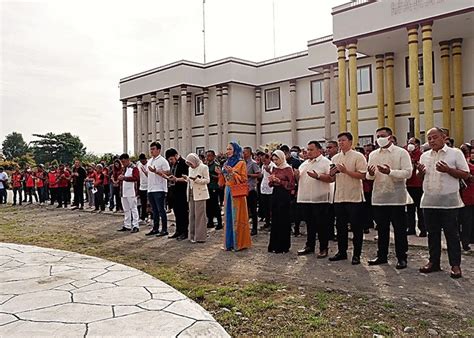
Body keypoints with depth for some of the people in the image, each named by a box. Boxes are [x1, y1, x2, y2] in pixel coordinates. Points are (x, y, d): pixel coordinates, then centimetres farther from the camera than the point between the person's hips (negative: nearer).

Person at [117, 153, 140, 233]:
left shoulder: (134, 168, -8)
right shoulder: (123, 168, 17)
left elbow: (136, 178, -21)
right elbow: (118, 176, 25)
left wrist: (124, 177, -23)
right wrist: (119, 177, 1)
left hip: (131, 192, -8)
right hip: (123, 192, 8)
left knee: (133, 208, -5)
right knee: (126, 210, 13)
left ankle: (135, 226, -4)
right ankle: (127, 226, 20)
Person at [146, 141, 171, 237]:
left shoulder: (163, 161, -8)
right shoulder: (149, 161, 17)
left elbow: (167, 174, -16)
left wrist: (156, 171, -23)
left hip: (159, 189, -8)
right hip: (150, 189, 8)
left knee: (161, 210, -4)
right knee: (154, 210, 14)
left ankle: (164, 229, 2)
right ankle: (155, 228, 21)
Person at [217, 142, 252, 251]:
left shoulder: (241, 163, -6)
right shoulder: (226, 163, 14)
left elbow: (243, 179, -11)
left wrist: (232, 172, -20)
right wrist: (221, 173, -1)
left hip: (237, 193, -6)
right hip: (228, 192, 7)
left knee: (237, 217, -2)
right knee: (228, 217, 8)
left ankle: (239, 243, 6)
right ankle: (229, 242, 16)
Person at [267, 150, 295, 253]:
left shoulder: (288, 169, -6)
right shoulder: (274, 169, 14)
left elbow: (291, 185, -10)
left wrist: (279, 181, -14)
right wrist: (271, 180, -2)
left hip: (284, 195, -7)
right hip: (275, 194, 7)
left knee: (283, 220, -3)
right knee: (274, 220, 8)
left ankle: (283, 246, 7)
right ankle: (274, 245, 18)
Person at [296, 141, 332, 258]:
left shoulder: (326, 162, -4)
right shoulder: (304, 164, 17)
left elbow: (331, 178, -14)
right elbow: (299, 179, 22)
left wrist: (318, 176, -25)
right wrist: (296, 176, 0)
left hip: (319, 200, -6)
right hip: (305, 199, 6)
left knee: (321, 225, 1)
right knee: (309, 224, 15)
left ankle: (323, 248, 11)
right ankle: (309, 246, 25)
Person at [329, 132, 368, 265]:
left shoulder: (358, 156, -5)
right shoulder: (335, 158, 13)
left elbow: (362, 175, -14)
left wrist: (346, 171, -19)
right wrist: (332, 174, -4)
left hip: (354, 197, -6)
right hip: (339, 197, 6)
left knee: (356, 227, 1)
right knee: (340, 226, 12)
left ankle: (356, 254, 10)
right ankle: (342, 252, 24)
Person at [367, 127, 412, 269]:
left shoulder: (401, 153, -2)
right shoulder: (373, 155, 12)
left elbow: (408, 172, -11)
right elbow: (369, 176, 13)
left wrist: (390, 172, -24)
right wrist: (370, 174, -11)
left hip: (396, 197, -4)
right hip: (378, 197, 4)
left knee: (399, 229, 3)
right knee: (382, 228, 13)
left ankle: (402, 258, 14)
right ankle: (382, 256, 23)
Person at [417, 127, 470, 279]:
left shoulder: (455, 153, -2)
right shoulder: (424, 156, 12)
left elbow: (466, 175, -5)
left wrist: (448, 170, -19)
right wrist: (420, 172, -4)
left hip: (449, 202, -4)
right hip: (429, 202, 5)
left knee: (452, 234, 2)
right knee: (432, 233, 12)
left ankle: (455, 265, 11)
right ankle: (434, 262, 22)